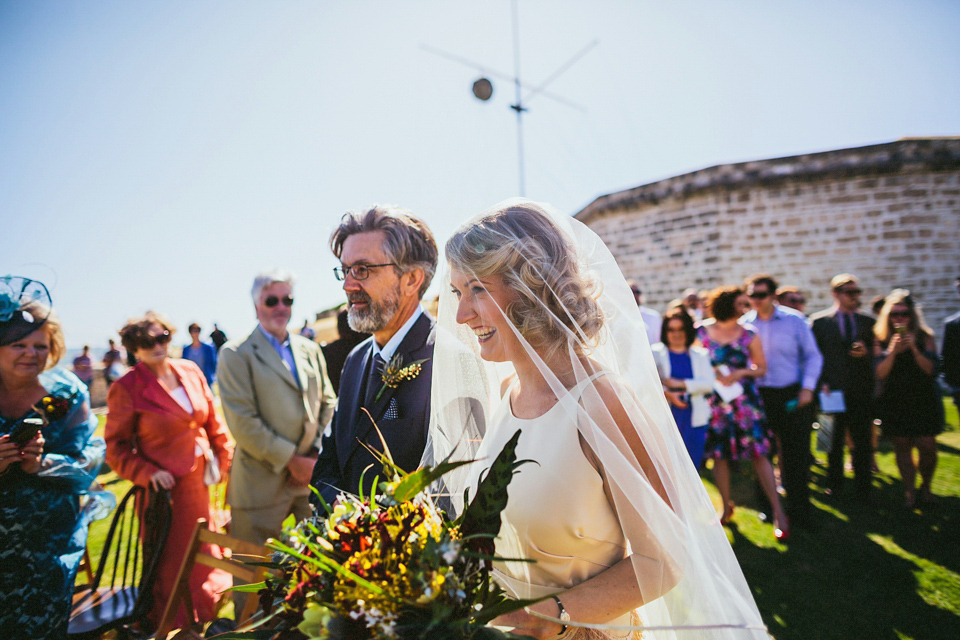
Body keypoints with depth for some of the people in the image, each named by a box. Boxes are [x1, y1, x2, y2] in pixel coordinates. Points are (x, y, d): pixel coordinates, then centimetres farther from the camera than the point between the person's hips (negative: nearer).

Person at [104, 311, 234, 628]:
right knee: (174, 559, 10)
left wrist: (222, 458, 5)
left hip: (202, 480, 5)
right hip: (167, 486, -5)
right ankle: (177, 623, 33)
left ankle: (208, 610, 44)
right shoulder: (126, 388, -14)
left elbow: (212, 421, 7)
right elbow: (115, 447, -9)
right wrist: (147, 473, -20)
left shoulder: (191, 372, 0)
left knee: (205, 549, 21)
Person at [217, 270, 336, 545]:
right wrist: (291, 460, -13)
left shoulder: (311, 349, 12)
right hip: (262, 486, -4)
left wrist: (316, 454, -1)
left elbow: (327, 403, 13)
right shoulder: (235, 355, -4)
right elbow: (243, 422, -12)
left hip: (311, 476, 4)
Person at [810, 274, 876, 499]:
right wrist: (821, 383, -10)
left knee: (862, 442, 5)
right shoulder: (819, 321, 0)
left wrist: (866, 353, -11)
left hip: (861, 392, 2)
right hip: (832, 390, -2)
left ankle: (863, 489, 18)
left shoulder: (867, 322, 10)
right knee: (834, 442, 9)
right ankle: (834, 486, 24)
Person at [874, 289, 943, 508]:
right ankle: (909, 491, 16)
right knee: (902, 447, 3)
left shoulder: (924, 337, -1)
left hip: (923, 400, 0)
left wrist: (914, 348, -21)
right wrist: (893, 351, -21)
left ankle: (925, 486, 23)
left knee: (927, 446, -3)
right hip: (895, 403, 0)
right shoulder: (882, 340, -1)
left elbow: (930, 368, -8)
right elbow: (880, 373, -7)